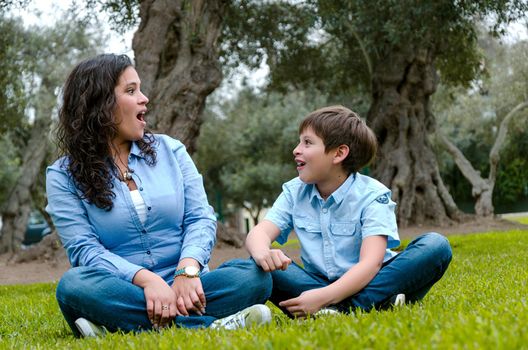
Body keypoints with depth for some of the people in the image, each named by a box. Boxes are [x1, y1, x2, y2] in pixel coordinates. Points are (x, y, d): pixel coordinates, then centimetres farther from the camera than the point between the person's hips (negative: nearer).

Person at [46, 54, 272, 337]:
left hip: (181, 285, 2)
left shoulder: (170, 150, 10)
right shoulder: (64, 176, 3)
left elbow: (200, 218, 2)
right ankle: (208, 325, -34)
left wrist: (188, 271, -19)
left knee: (254, 274, -23)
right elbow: (84, 248, -9)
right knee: (74, 285, -33)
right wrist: (146, 279, -26)